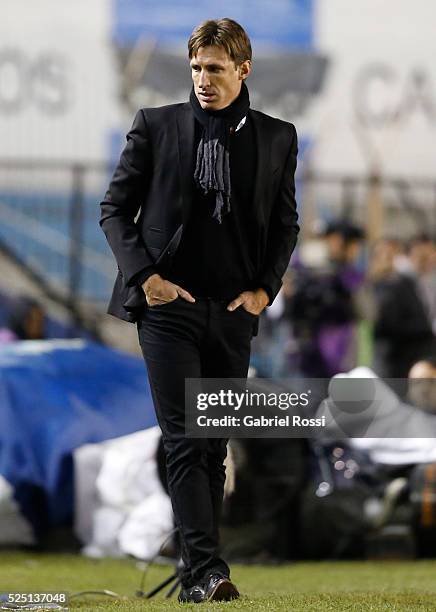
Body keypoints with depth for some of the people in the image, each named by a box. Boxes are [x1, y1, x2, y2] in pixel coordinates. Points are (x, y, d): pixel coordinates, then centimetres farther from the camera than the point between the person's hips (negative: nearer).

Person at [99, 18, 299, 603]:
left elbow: (285, 223, 15)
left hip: (233, 312, 3)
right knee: (185, 441, -13)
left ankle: (195, 576, 14)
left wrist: (264, 288, 2)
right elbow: (115, 208, 5)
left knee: (215, 446, 7)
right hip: (169, 304, -3)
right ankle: (208, 571, -20)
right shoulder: (156, 126, 2)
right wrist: (144, 275, -6)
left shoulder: (277, 138, 8)